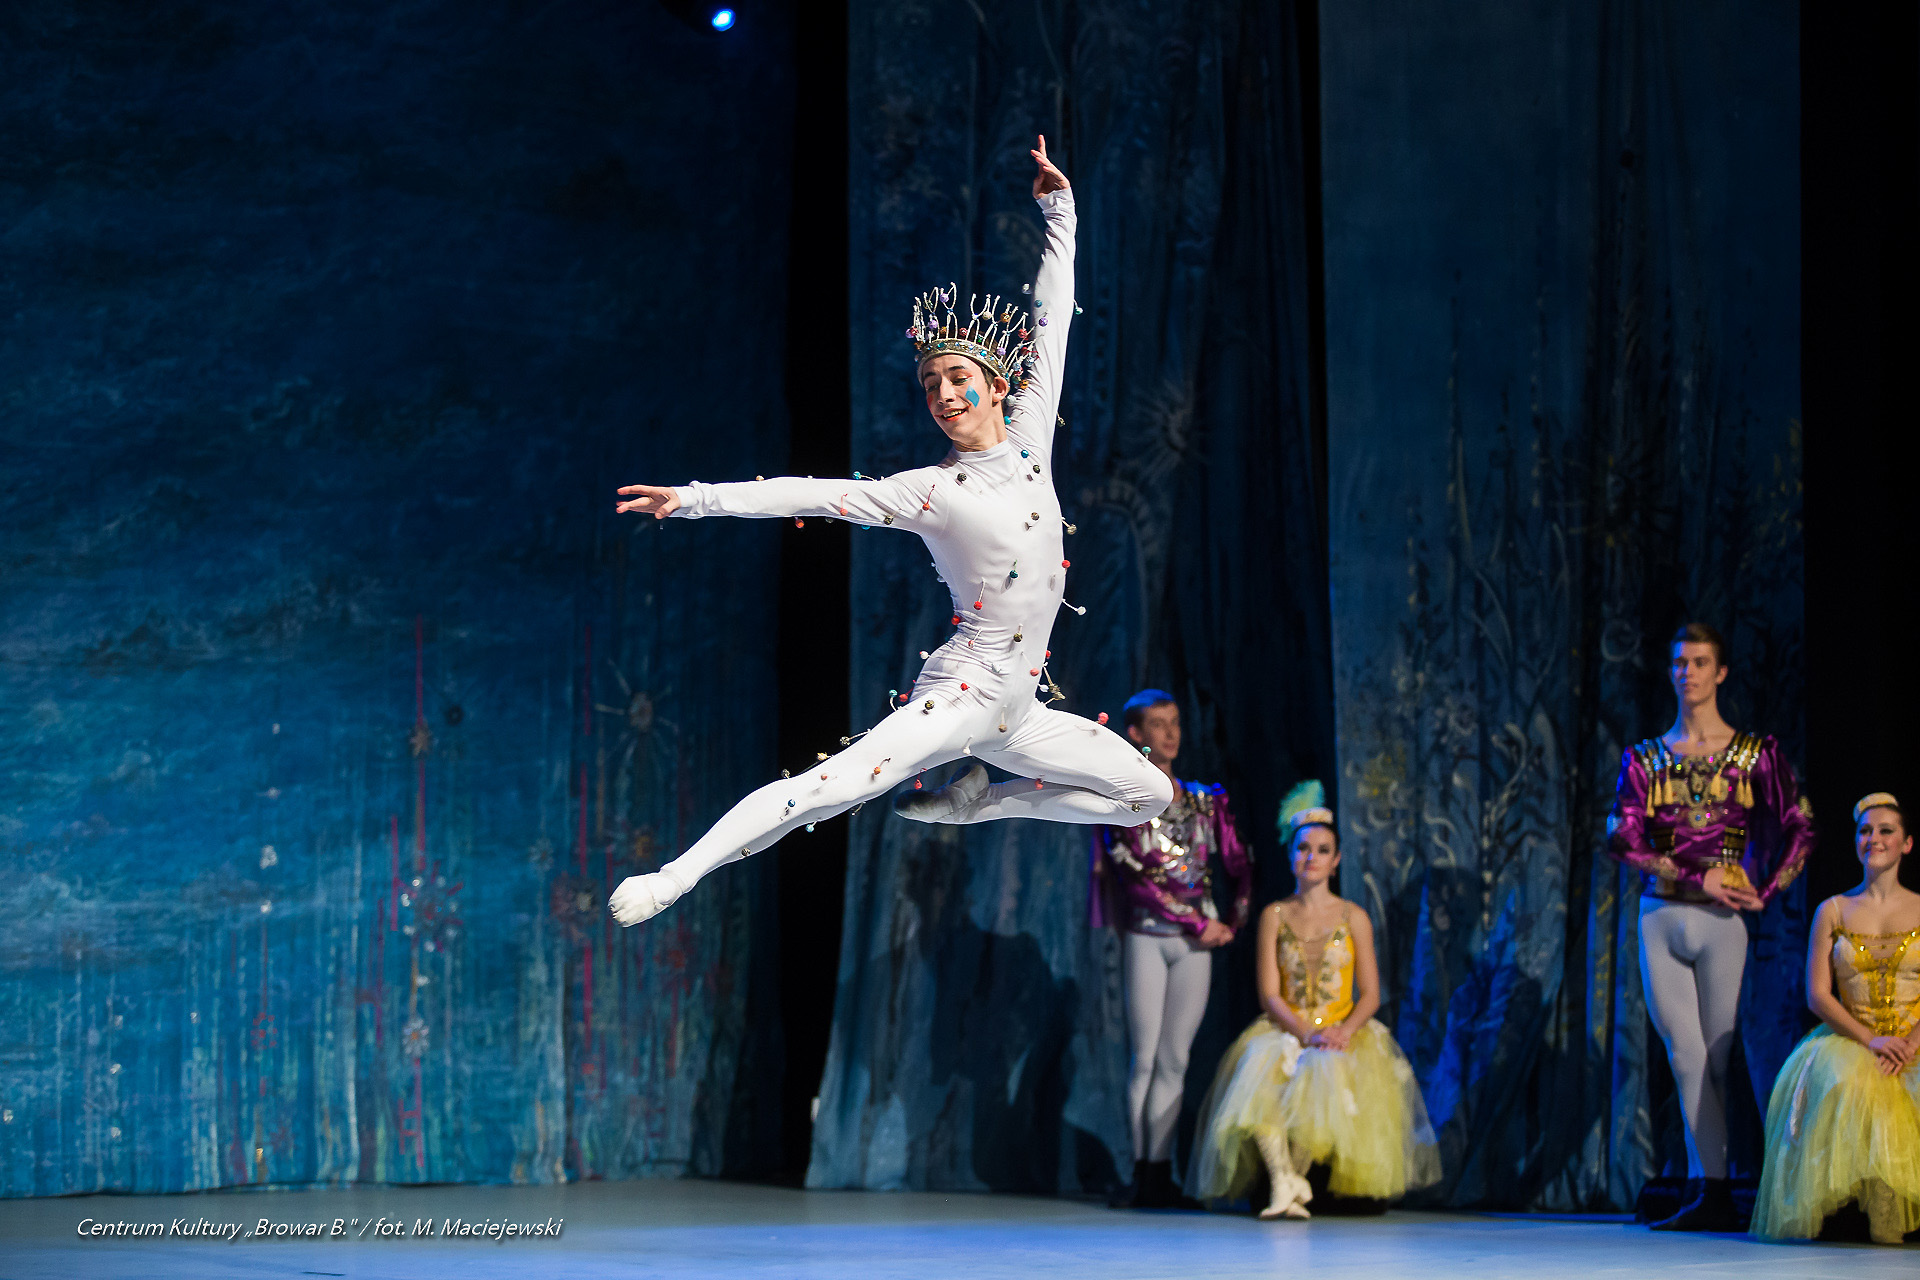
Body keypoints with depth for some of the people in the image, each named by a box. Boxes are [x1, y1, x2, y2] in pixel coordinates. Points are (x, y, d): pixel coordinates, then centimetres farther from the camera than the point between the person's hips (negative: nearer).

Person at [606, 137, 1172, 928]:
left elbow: (1051, 324, 14)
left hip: (1012, 709, 7)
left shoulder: (1029, 443, 8)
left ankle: (968, 804, 11)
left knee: (1149, 795, 10)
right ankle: (673, 877, -31)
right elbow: (819, 496, -11)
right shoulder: (929, 491, -5)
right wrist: (695, 501, -18)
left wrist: (1059, 214, 16)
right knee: (840, 782, -26)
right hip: (961, 691, -6)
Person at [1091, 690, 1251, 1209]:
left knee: (1174, 1060, 0)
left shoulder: (1206, 800, 13)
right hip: (1145, 937, -3)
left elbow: (1240, 866, 17)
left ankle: (1160, 1176, -1)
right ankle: (1142, 1173, -2)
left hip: (1195, 945, 3)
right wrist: (1202, 923, -10)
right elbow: (1139, 879, -9)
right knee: (1145, 1058, -6)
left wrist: (1234, 923, 3)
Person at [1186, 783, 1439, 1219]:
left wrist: (1345, 1030, -17)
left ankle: (1293, 1176, -21)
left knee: (1324, 1073, -35)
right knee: (1258, 1072, -33)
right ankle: (1284, 1183, -41)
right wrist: (1306, 1033, -16)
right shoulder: (1274, 916, 9)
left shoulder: (1354, 918, 8)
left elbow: (1370, 993, 4)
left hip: (1341, 1034, -1)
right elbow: (1269, 994, 1)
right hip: (1285, 1031, 1)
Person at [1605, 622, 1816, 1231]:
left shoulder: (1755, 753, 5)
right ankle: (1713, 1197, -3)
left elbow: (1798, 830, -1)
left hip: (1720, 924, -2)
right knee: (1686, 1059, -3)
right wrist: (1699, 880, -11)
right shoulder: (1645, 758, 11)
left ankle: (1712, 1192, 0)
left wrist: (1758, 895, -10)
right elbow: (1623, 837, -2)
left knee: (1714, 1061, -3)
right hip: (1660, 918, 2)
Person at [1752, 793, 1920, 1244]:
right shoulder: (1833, 912, 10)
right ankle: (1879, 1211, -30)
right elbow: (1817, 994, 2)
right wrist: (1870, 1040, -14)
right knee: (1849, 1084, -36)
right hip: (1851, 1041, 0)